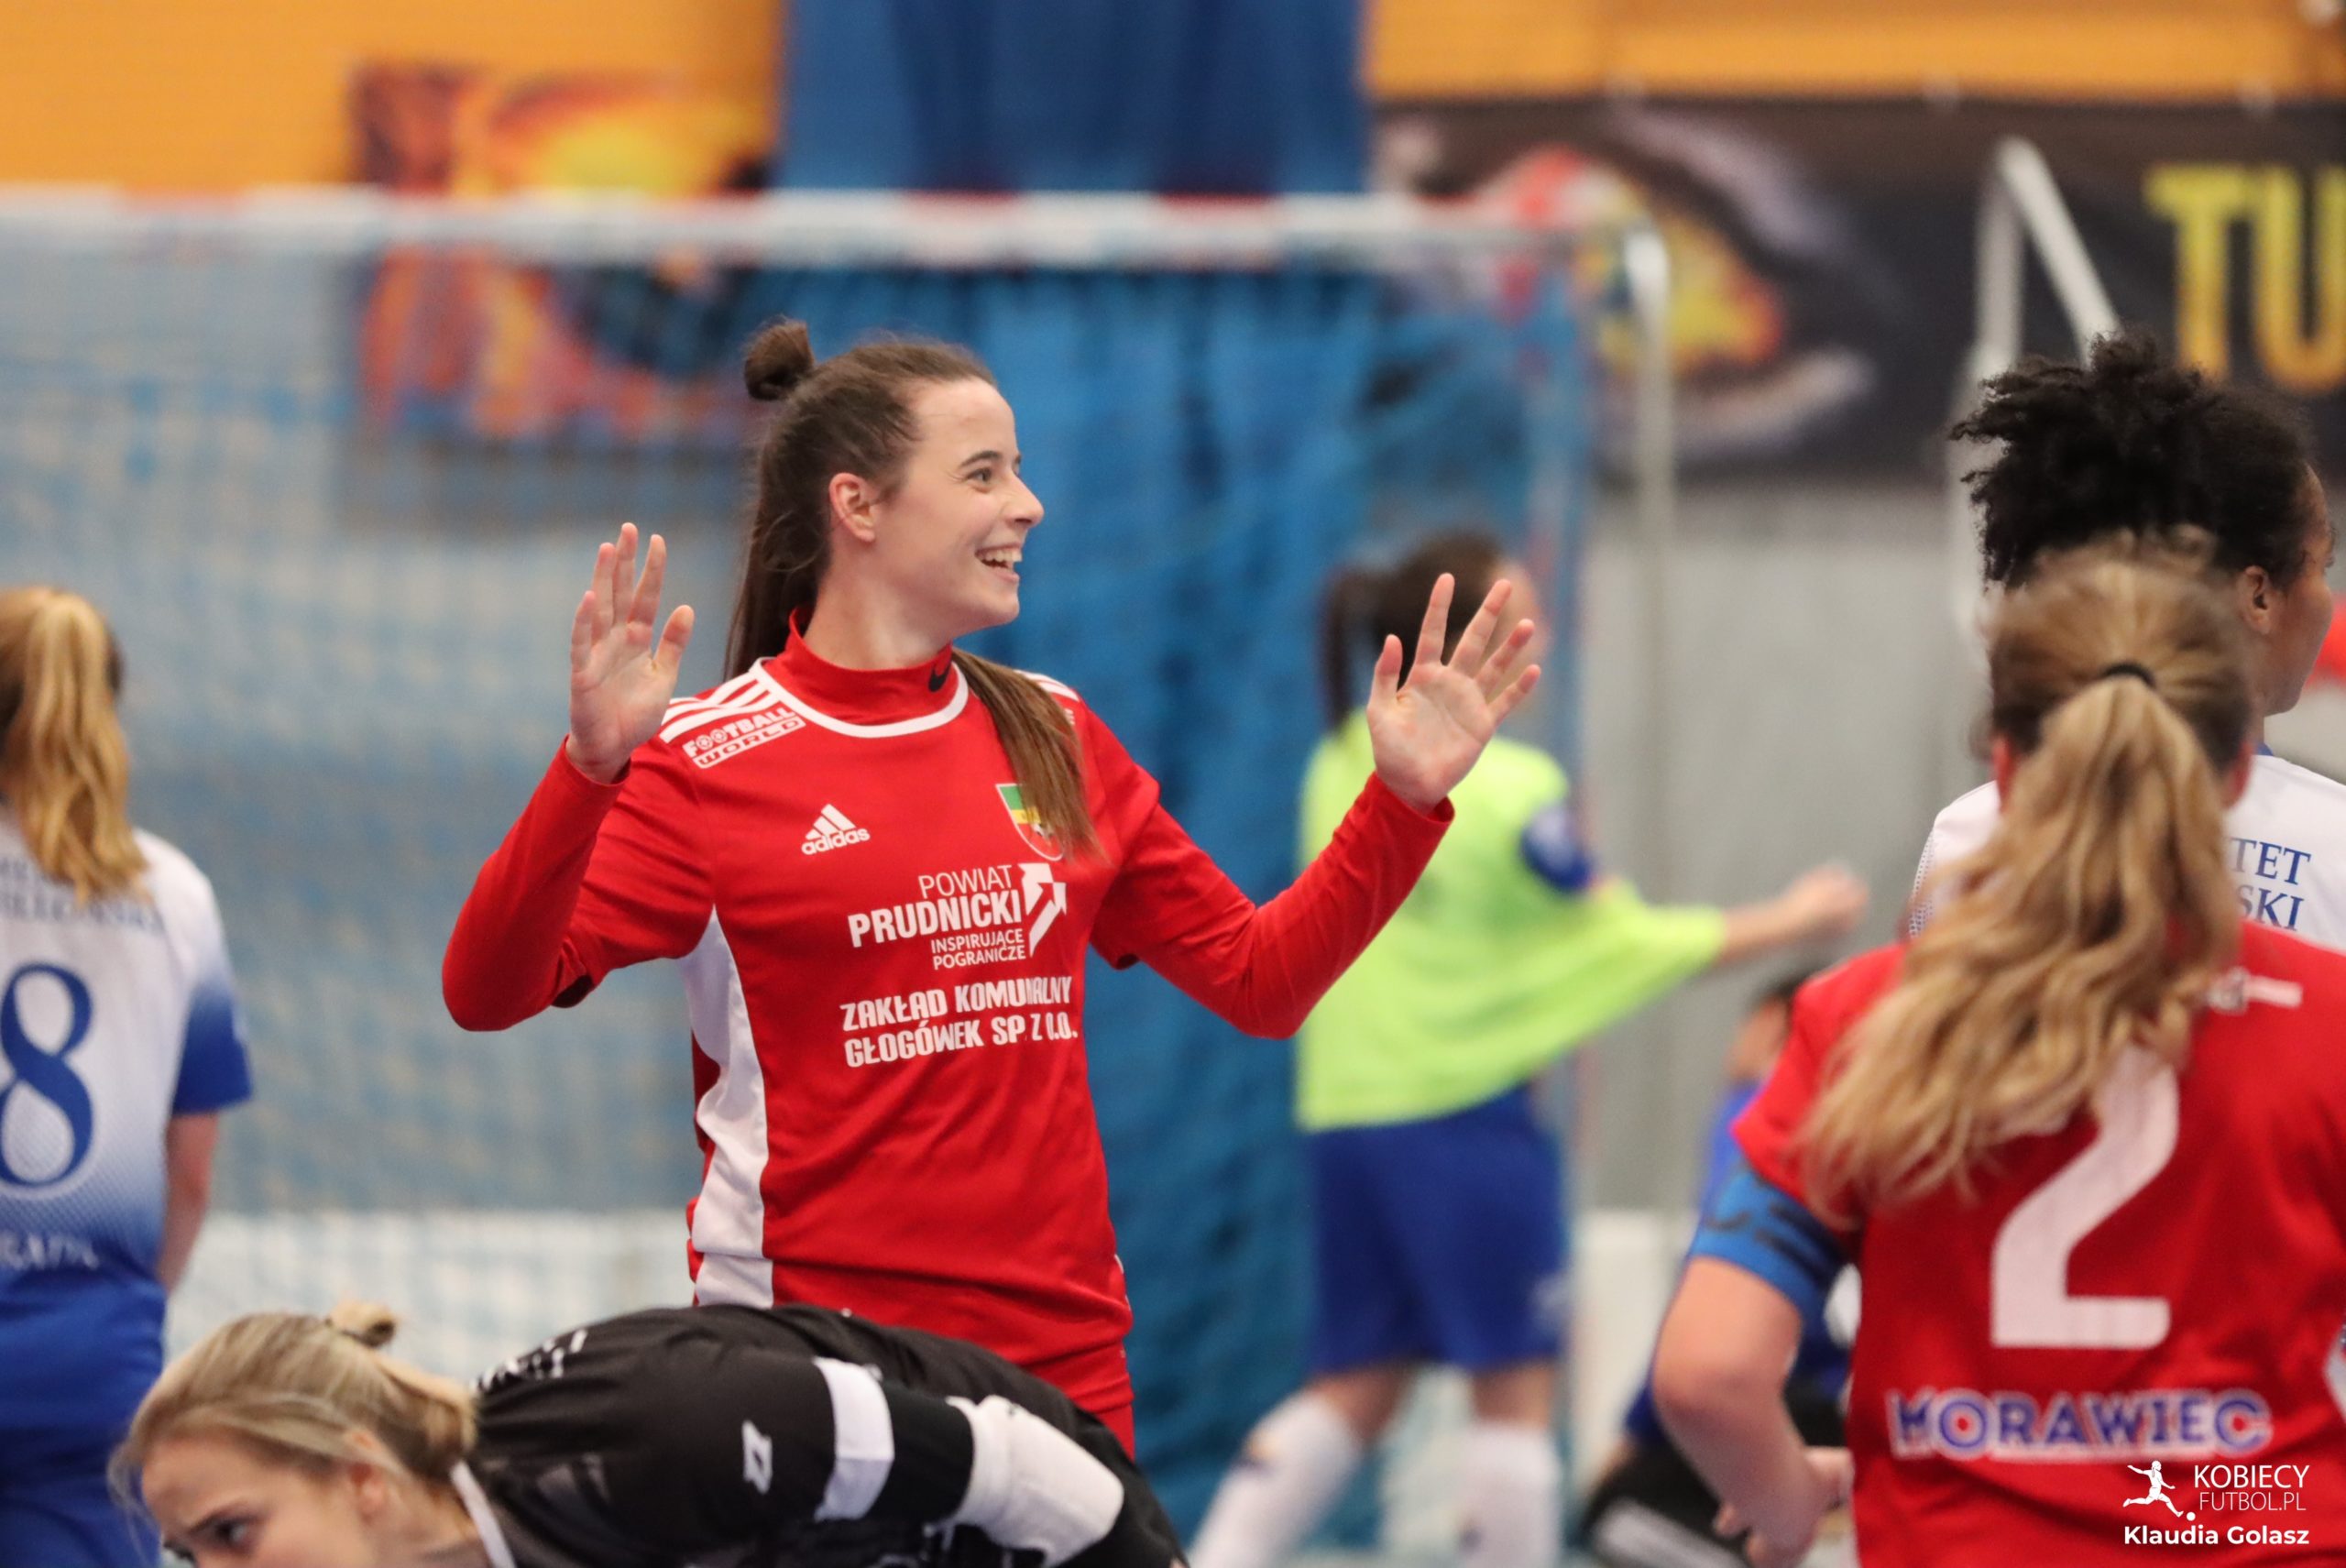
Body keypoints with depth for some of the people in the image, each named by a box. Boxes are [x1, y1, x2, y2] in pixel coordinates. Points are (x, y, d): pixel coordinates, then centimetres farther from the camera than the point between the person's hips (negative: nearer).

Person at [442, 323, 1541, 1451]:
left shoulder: (1055, 740, 13)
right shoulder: (709, 761, -4)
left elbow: (1259, 980, 18)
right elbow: (489, 992, -14)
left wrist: (1404, 798, 7)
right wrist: (588, 769, -28)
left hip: (1066, 1357, 5)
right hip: (810, 1351, -5)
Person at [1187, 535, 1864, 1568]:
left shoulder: (1340, 767, 6)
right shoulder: (1511, 790, -13)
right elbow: (1627, 942, -7)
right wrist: (1786, 925, 3)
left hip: (1346, 1111, 7)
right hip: (1465, 1115, -7)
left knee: (1355, 1388, 12)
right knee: (1514, 1387, 2)